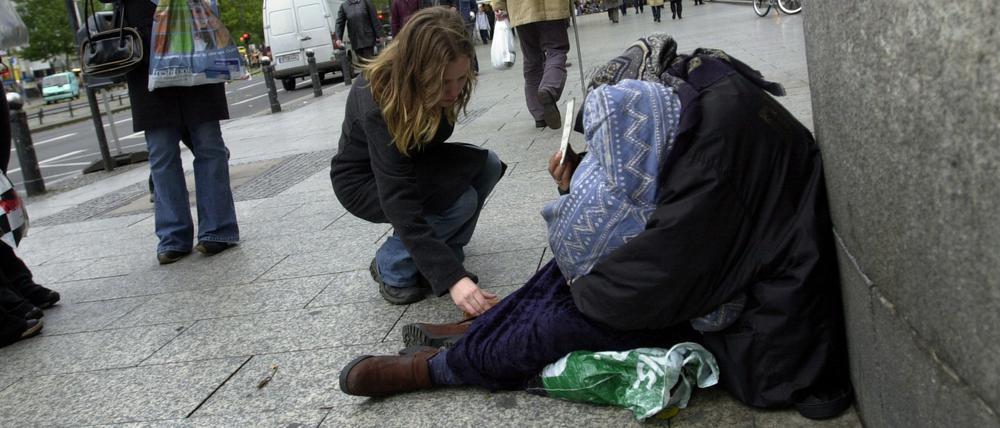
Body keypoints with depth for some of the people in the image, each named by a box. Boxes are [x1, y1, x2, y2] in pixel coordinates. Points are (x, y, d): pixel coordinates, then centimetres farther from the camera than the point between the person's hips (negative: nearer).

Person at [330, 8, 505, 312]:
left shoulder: (445, 86, -18)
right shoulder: (378, 104, -38)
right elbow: (400, 206, -42)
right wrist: (452, 277, -47)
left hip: (410, 163, 7)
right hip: (363, 181, -7)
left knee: (488, 165, -14)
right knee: (462, 200, -26)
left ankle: (441, 255, 0)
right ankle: (391, 268, -6)